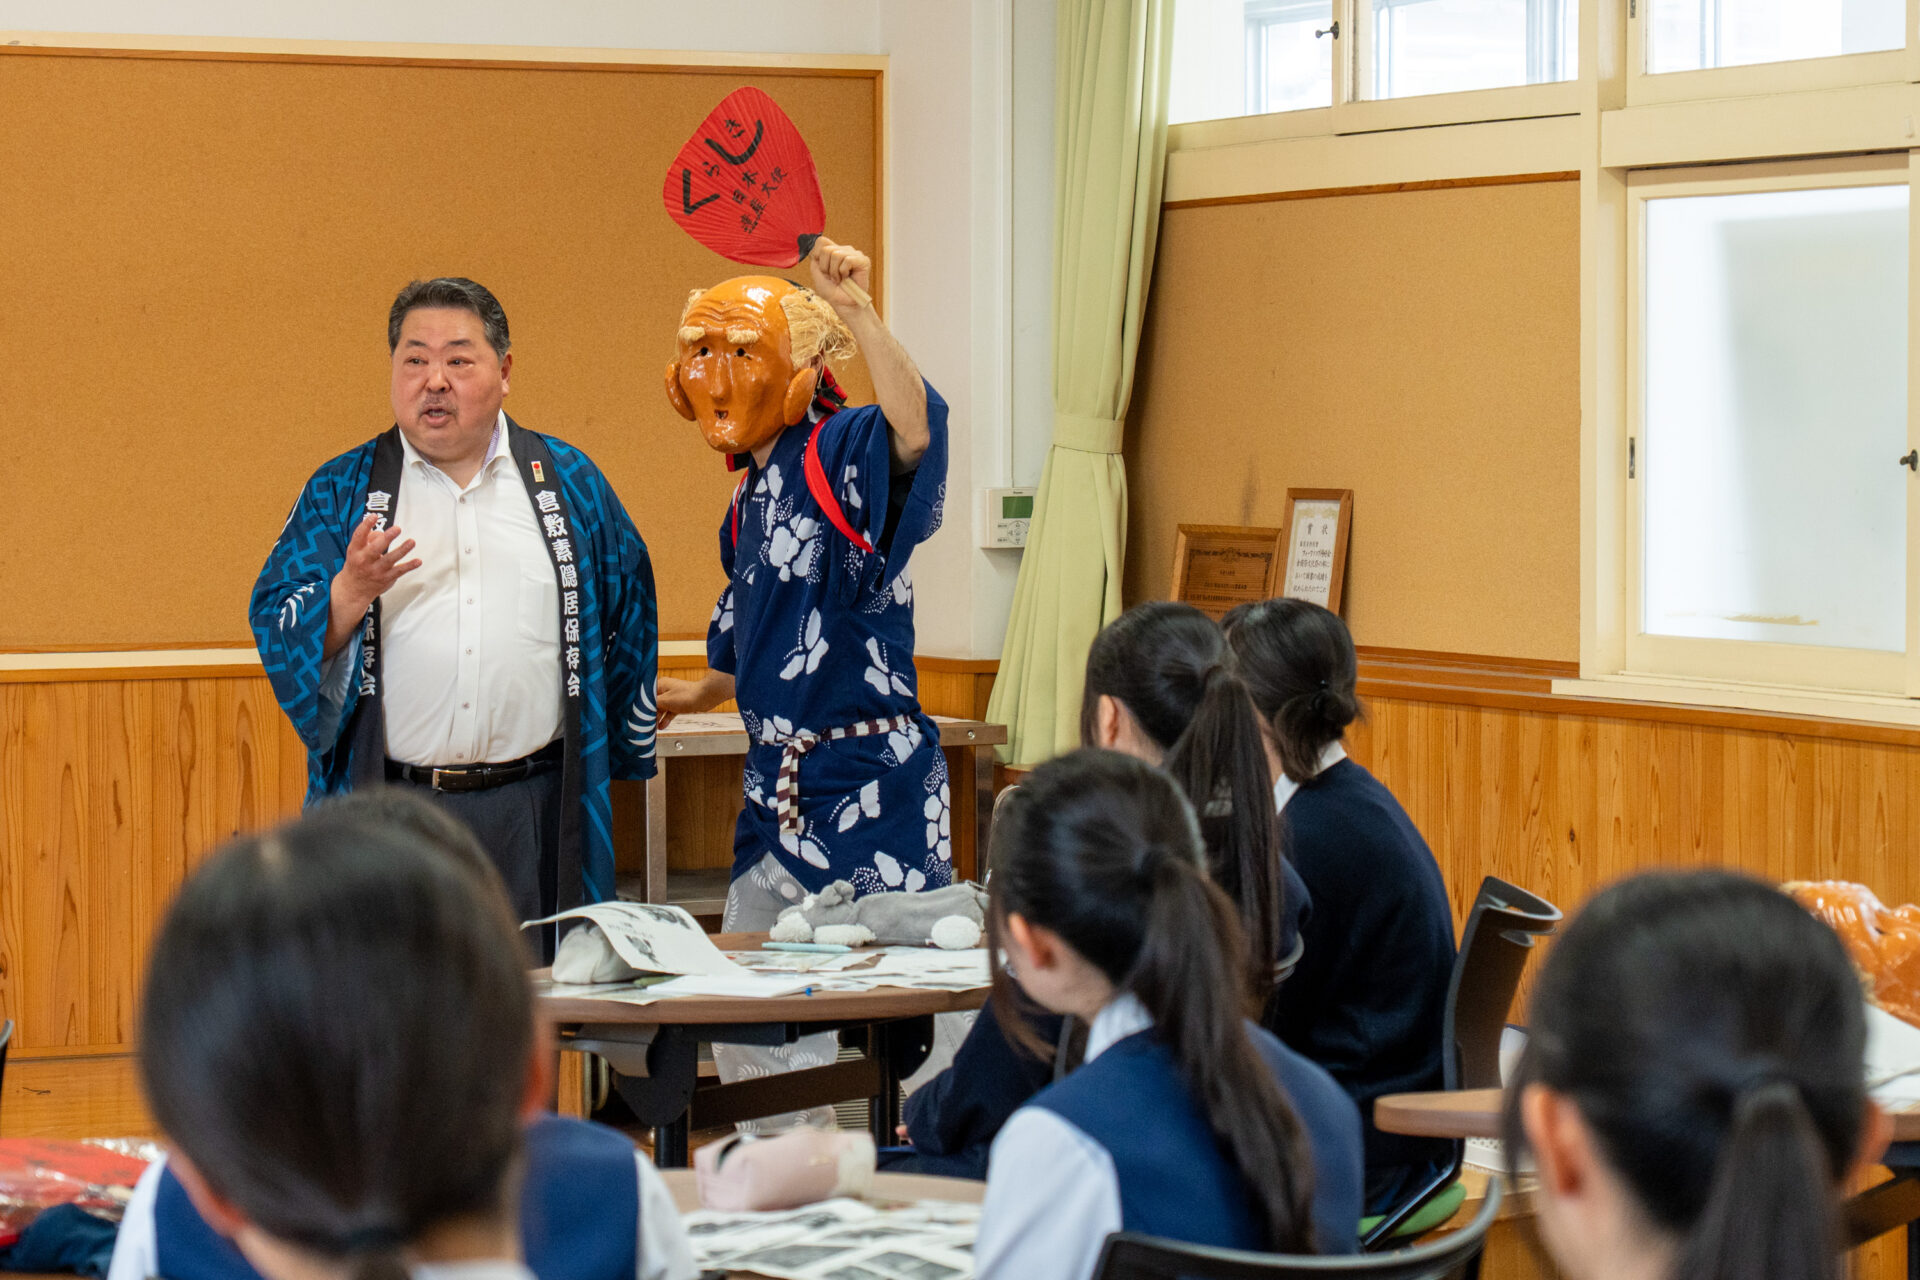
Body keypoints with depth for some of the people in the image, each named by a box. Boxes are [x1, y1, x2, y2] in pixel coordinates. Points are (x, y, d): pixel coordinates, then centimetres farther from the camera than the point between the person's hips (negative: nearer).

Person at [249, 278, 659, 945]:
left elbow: (629, 621, 19)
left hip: (533, 813, 1)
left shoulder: (568, 482, 10)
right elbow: (279, 633, 2)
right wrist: (351, 591, -16)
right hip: (388, 815, -1)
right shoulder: (341, 492, 8)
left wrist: (621, 748, 17)